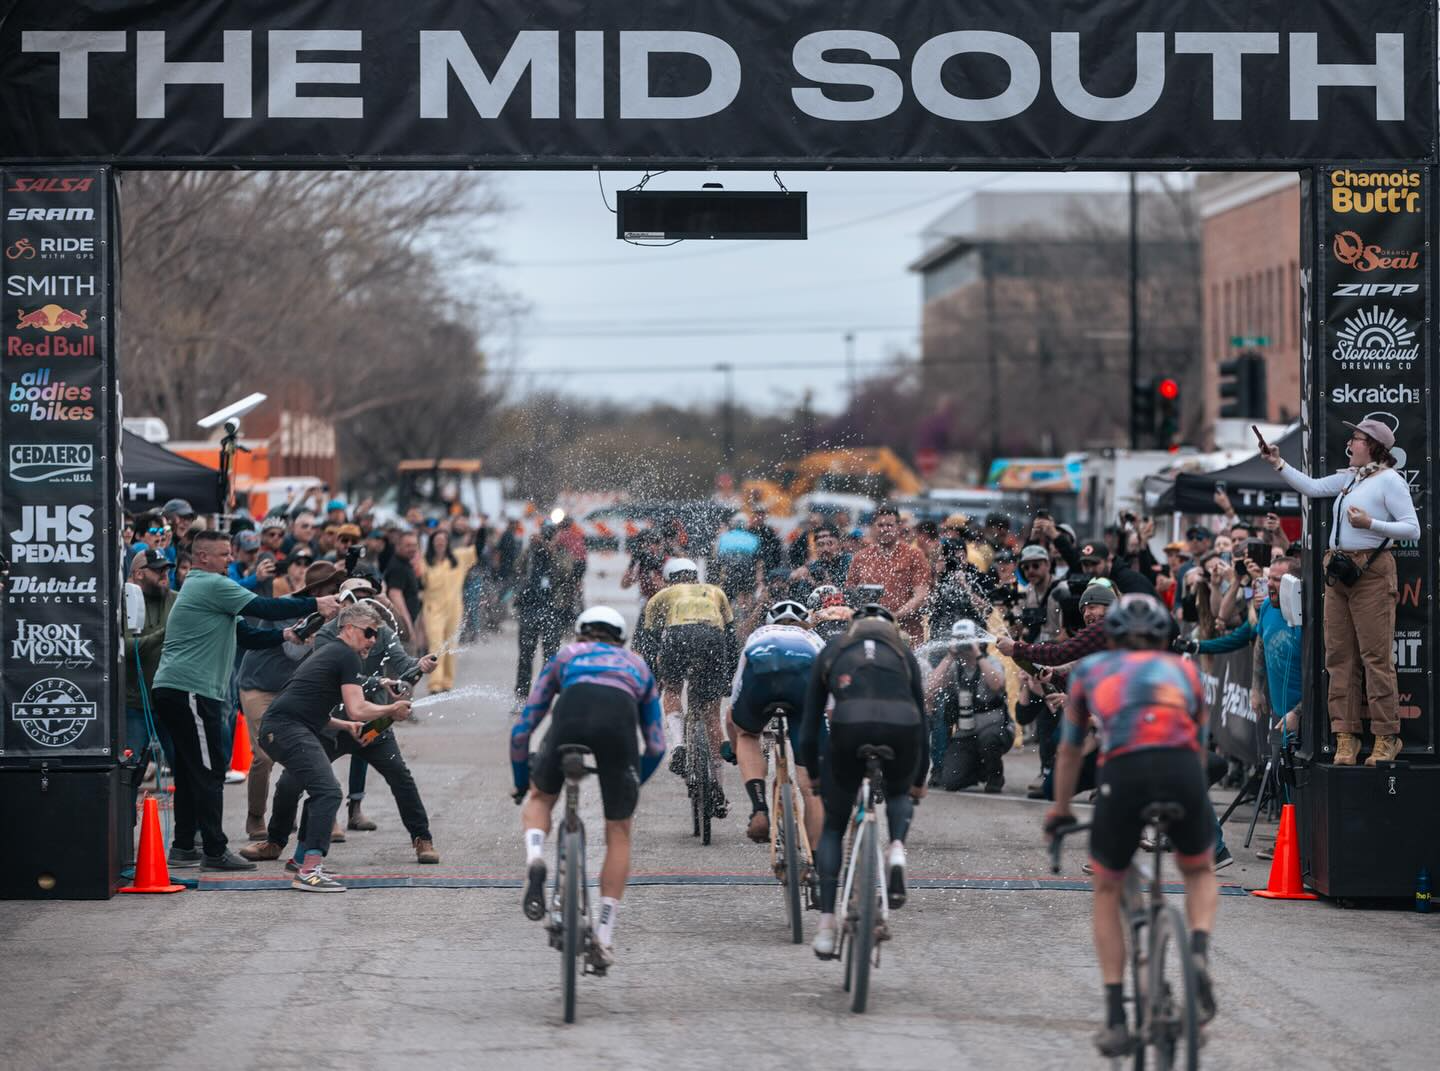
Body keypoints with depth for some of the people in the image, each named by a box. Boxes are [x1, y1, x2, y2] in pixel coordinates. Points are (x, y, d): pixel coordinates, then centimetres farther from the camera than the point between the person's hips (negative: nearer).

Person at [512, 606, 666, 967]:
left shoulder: (565, 656, 37)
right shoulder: (636, 665, 39)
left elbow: (522, 729, 35)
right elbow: (656, 746, 37)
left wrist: (520, 782, 49)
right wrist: (634, 784, 53)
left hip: (572, 714, 0)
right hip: (619, 720, 0)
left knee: (540, 797, 29)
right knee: (618, 833, 17)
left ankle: (535, 860, -1)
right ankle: (604, 936, 13)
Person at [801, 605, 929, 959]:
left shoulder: (832, 650, 28)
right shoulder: (902, 652, 30)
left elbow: (811, 721, 27)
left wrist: (812, 774, 40)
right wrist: (919, 781, 44)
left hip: (850, 728, -1)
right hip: (901, 726, 1)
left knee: (833, 826, 20)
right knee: (899, 793, 35)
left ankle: (826, 927, 10)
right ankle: (897, 850, 2)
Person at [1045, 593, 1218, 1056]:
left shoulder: (1091, 670, 30)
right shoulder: (1183, 670, 32)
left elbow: (1069, 752, 39)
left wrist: (1060, 811, 53)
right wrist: (1188, 800, 58)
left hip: (1123, 774, -1)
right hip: (1181, 769, 1)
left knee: (1107, 892, 21)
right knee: (1200, 872, 29)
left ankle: (1115, 1018, 11)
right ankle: (1199, 953, -2)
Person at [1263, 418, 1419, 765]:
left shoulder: (1389, 480, -6)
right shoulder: (1349, 477, 18)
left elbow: (1412, 528, -10)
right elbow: (1312, 487, 24)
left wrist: (1370, 523, -19)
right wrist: (1279, 464, 18)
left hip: (1372, 573, -8)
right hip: (1339, 573, 8)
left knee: (1376, 656, -8)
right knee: (1340, 656, 5)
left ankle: (1387, 739, -5)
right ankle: (1346, 738, 8)